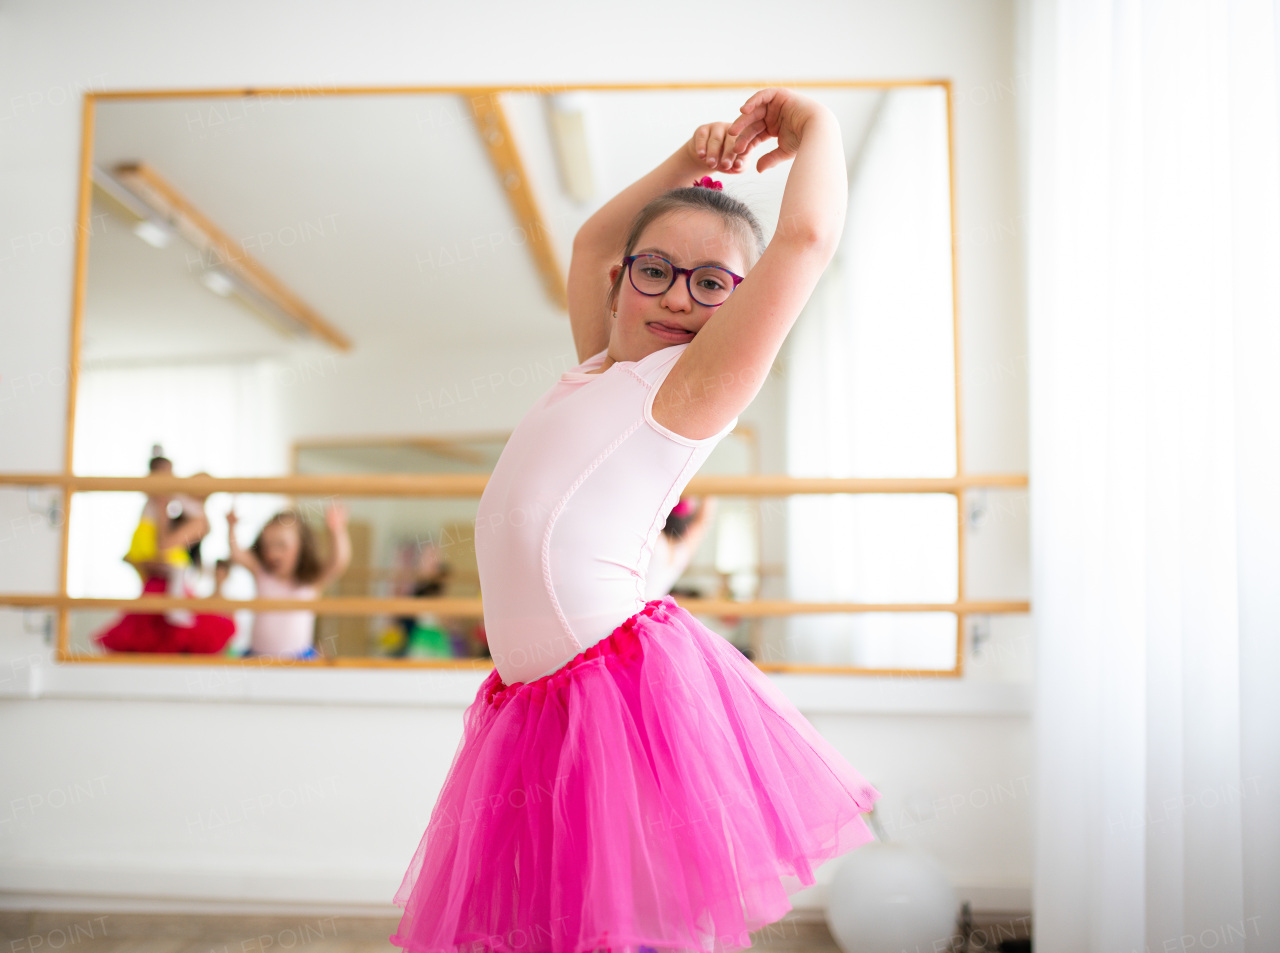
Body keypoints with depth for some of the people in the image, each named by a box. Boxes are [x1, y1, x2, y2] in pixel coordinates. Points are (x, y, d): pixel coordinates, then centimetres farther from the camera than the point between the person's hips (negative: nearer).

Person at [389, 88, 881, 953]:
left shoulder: (691, 386, -4)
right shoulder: (596, 373, 16)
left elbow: (808, 235, -13)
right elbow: (592, 242, 31)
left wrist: (817, 123, 4)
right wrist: (687, 162, 23)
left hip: (632, 687, -7)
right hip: (535, 700, 8)